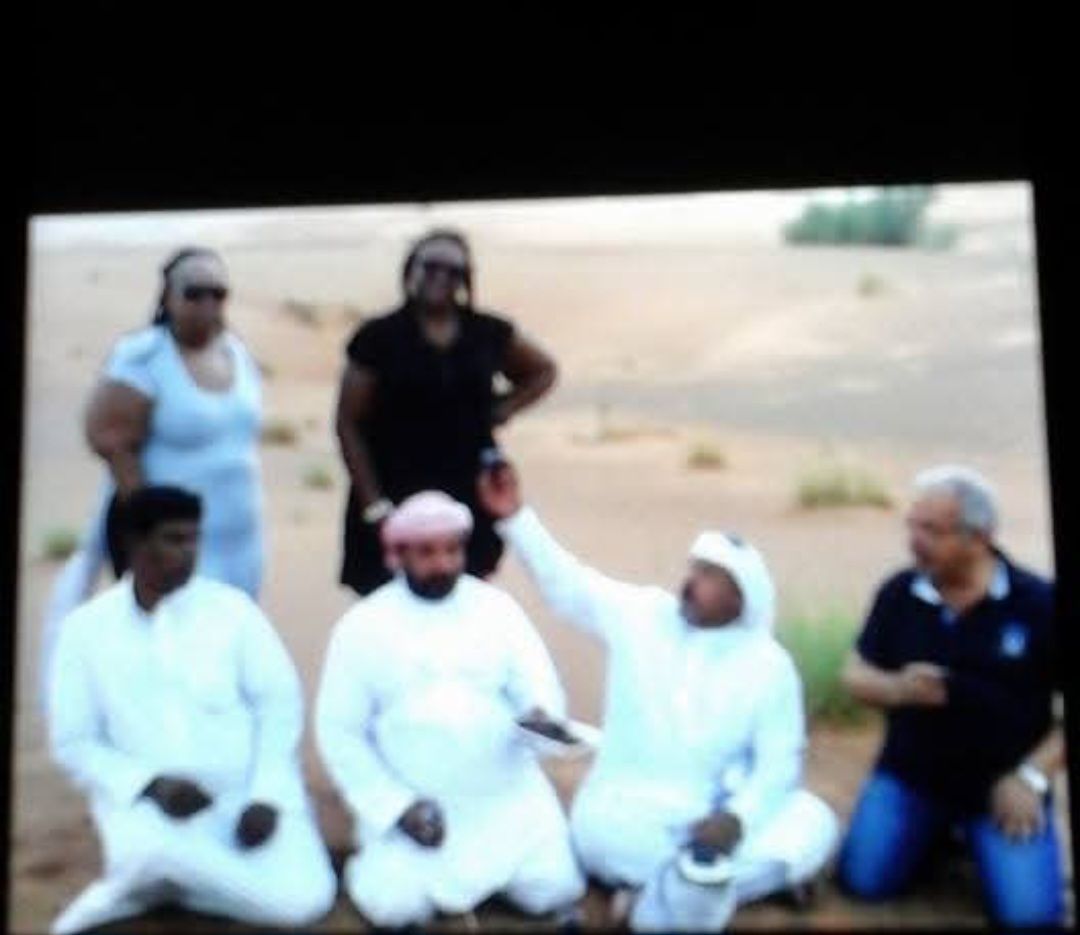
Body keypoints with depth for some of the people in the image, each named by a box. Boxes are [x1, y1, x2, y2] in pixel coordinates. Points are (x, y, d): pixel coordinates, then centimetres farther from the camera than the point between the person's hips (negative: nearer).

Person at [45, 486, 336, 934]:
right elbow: (74, 743, 2)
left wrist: (267, 797, -13)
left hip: (246, 794, 2)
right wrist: (151, 784, -14)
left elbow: (281, 704, -1)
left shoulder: (230, 608, 0)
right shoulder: (85, 628, 1)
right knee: (149, 851, -38)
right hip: (152, 800, -2)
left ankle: (154, 886, 0)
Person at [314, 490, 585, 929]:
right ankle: (383, 859, 14)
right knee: (395, 907, -20)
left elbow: (542, 690, 0)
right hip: (415, 804, -1)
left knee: (555, 892, -11)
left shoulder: (498, 608, 0)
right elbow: (338, 732, -2)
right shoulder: (362, 626, -5)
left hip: (508, 798, 2)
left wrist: (542, 718, -25)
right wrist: (396, 806, -11)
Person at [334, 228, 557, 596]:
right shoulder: (379, 338, -4)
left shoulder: (489, 334, 5)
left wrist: (503, 409, 6)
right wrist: (373, 503, -9)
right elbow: (349, 424, -3)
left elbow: (543, 371, 22)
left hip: (469, 501, 3)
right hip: (396, 502, -3)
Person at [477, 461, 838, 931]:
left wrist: (738, 816, -25)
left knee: (811, 823, -22)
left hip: (717, 813, 1)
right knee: (599, 830, -34)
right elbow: (565, 581, -3)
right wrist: (515, 516, -13)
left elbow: (779, 760, -7)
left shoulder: (769, 664, -5)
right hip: (628, 807, -1)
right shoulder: (641, 614, -2)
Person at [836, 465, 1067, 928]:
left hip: (1002, 783, -2)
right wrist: (897, 689, -19)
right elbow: (856, 674, 3)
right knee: (863, 881, -10)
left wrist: (1031, 777, -13)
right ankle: (938, 828, 19)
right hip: (909, 775, 2)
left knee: (1028, 914, -16)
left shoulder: (1039, 603, -12)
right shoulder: (898, 594, -5)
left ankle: (970, 832, 15)